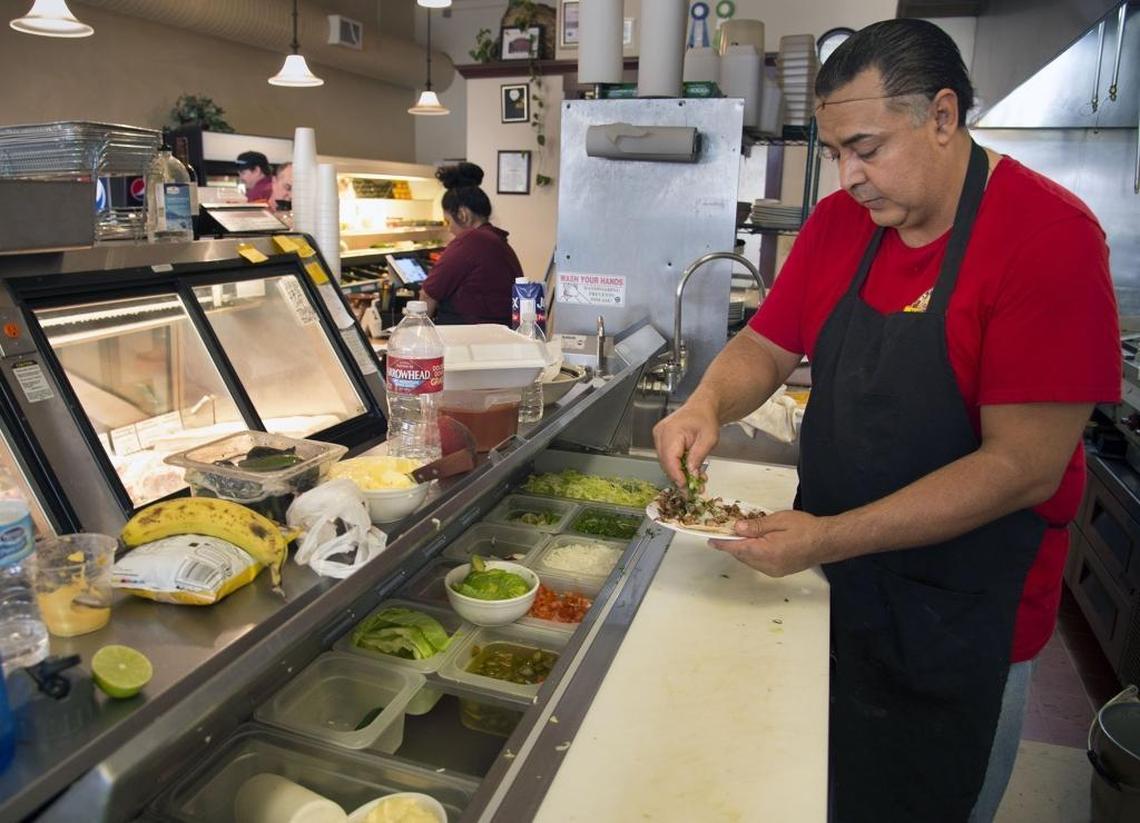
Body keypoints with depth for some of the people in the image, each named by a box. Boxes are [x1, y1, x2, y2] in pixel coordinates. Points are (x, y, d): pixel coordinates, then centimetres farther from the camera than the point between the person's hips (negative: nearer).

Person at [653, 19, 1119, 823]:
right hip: (827, 585, 5)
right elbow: (766, 347, 5)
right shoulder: (838, 222, -2)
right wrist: (707, 405, -18)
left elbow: (1025, 465, -24)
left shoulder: (1052, 235, -20)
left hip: (960, 621, -5)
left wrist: (831, 538, -29)